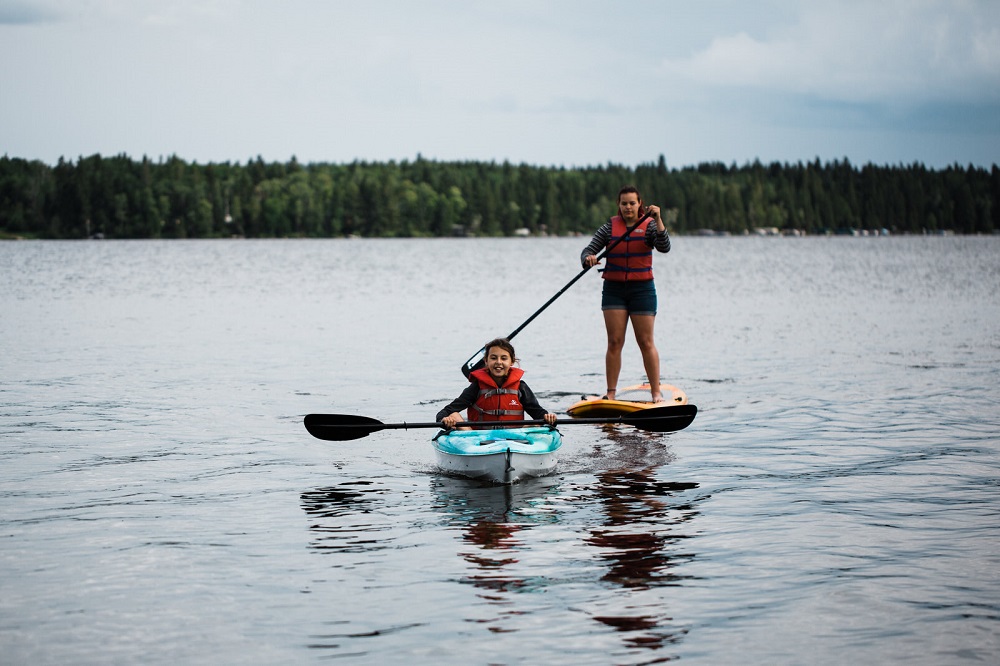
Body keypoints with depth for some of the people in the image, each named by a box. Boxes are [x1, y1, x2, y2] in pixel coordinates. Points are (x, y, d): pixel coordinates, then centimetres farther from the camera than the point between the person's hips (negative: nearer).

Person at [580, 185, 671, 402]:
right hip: (614, 289, 2)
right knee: (614, 342, -2)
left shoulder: (649, 225, 0)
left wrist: (658, 220, -28)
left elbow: (664, 247, -16)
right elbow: (588, 250, 1)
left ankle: (656, 392, 3)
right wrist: (588, 259, -22)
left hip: (642, 289, -2)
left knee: (646, 342, -2)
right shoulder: (610, 227, 5)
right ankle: (610, 393, 1)